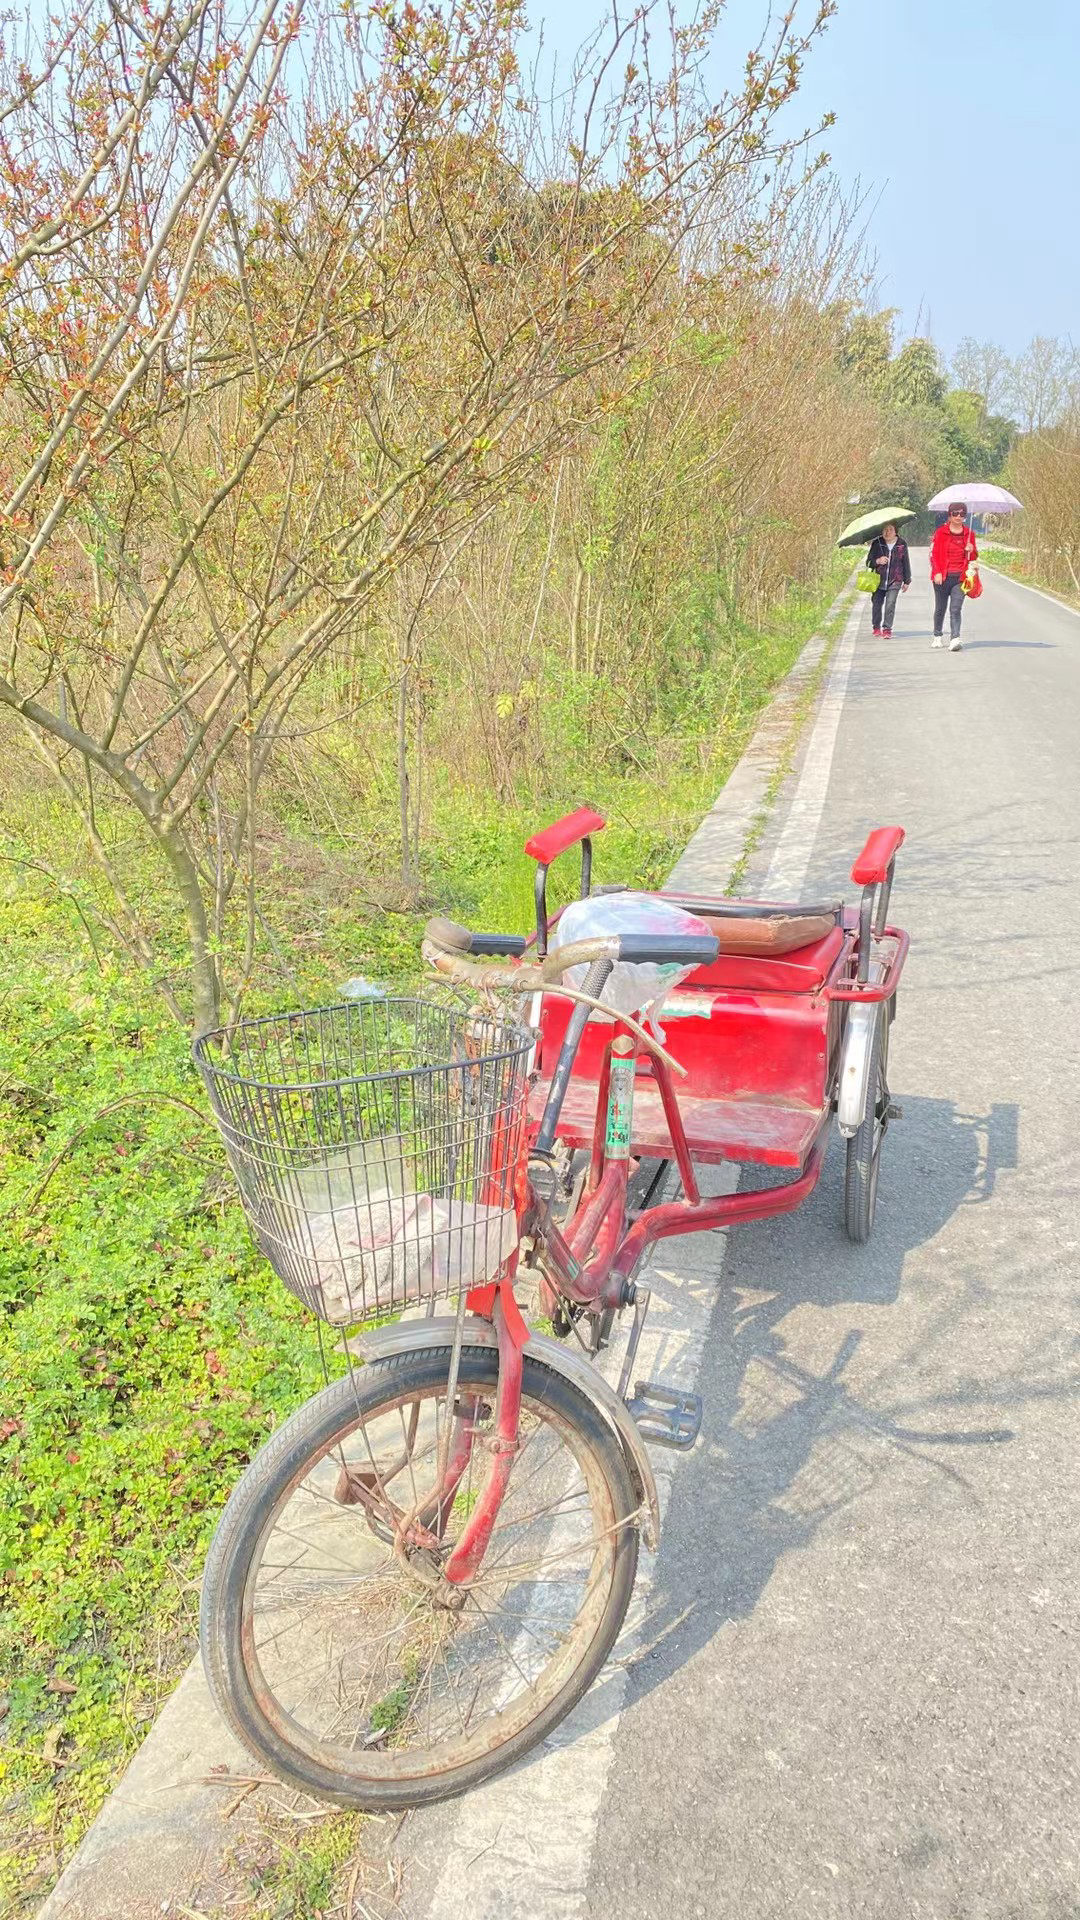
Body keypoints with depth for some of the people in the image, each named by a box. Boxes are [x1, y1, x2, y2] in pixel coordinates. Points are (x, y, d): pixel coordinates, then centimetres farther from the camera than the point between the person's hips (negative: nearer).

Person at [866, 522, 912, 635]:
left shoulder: (902, 544, 1)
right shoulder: (877, 543, -1)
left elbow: (906, 563, 9)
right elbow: (868, 562, 2)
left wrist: (907, 581, 12)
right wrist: (877, 561, -20)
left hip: (895, 581, -1)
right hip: (878, 580, 1)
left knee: (890, 604, -12)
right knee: (877, 604, 5)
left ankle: (887, 629, -8)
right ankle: (876, 627, 26)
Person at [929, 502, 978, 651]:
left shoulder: (969, 533, 8)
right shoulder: (941, 532, 0)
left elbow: (974, 557, 16)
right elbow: (934, 553, 0)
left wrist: (971, 551, -7)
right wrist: (937, 572, -11)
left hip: (960, 577, 0)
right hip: (943, 577, 0)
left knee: (956, 609, -11)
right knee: (940, 608, 12)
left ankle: (955, 639, -18)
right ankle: (938, 636, 30)